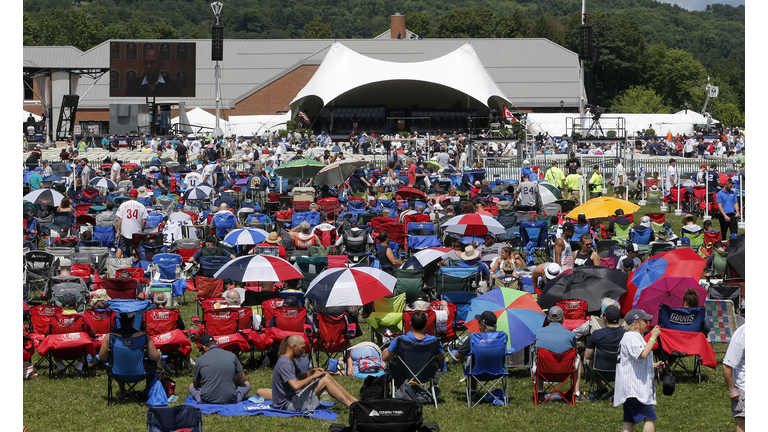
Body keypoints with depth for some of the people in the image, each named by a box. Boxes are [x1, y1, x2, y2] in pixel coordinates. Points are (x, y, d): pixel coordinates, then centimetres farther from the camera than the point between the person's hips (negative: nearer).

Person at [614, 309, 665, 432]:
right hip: (633, 388, -11)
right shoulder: (632, 337, -14)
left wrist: (654, 365, 23)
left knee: (629, 421, 9)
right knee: (650, 418, -11)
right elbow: (643, 354, -30)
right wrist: (653, 337, -20)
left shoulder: (634, 336, 22)